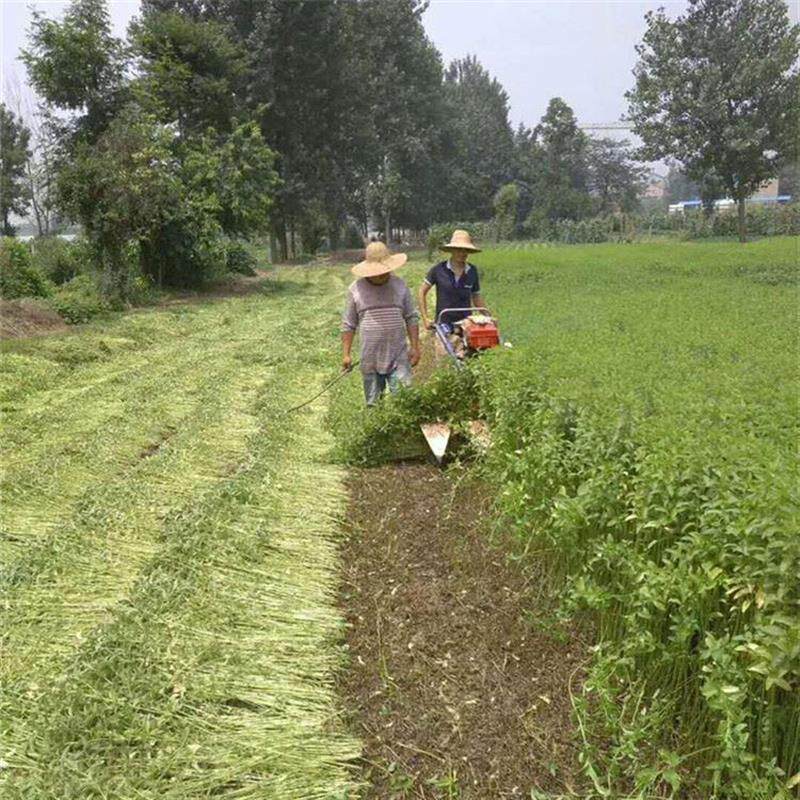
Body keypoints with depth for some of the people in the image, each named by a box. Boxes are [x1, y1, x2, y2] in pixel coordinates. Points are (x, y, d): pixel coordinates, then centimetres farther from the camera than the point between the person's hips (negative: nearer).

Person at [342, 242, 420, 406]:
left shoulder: (400, 285, 3)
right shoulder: (356, 289, -1)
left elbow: (411, 318, 9)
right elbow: (348, 325, 5)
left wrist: (415, 347, 3)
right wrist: (346, 354, 1)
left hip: (399, 358, 0)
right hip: (370, 360, 0)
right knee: (374, 404, 10)